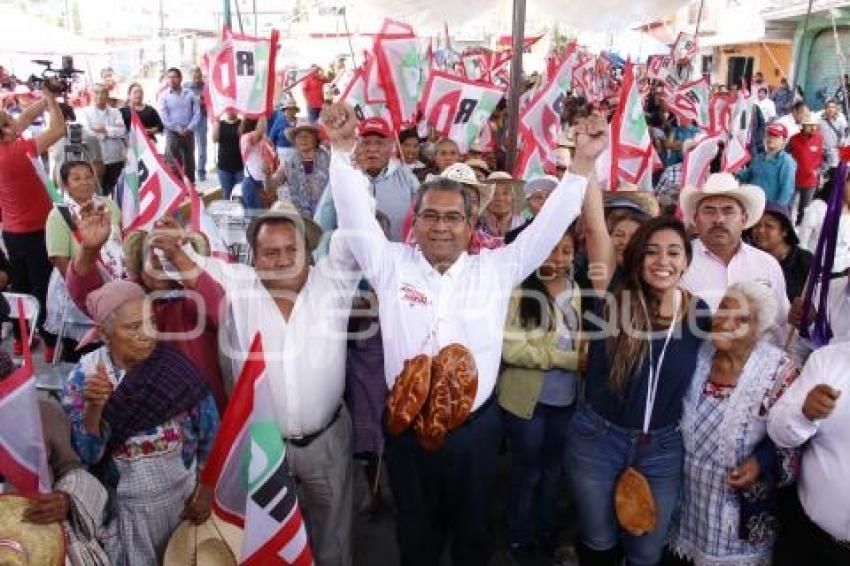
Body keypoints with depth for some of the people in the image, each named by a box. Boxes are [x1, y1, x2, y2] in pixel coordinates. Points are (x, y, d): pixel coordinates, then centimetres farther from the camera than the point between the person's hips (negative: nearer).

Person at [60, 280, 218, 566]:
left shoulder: (175, 365, -12)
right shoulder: (82, 377, -12)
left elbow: (210, 431, -4)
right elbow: (84, 456, -15)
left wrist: (206, 490, -4)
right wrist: (93, 407, -30)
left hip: (184, 496, 1)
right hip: (123, 506, -1)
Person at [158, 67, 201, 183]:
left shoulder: (190, 94, 5)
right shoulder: (164, 96, 0)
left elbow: (197, 113, 1)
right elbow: (164, 116, -7)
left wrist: (189, 128, -11)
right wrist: (178, 129, -13)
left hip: (189, 133, 2)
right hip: (172, 133, -2)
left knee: (189, 161, 11)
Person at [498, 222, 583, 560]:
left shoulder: (581, 294, 2)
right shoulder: (519, 291, -14)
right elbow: (512, 348, -22)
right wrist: (570, 359, -20)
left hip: (567, 400, 5)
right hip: (528, 400, -4)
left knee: (554, 468, 21)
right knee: (527, 471, 13)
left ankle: (547, 532, 43)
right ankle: (519, 538, 35)